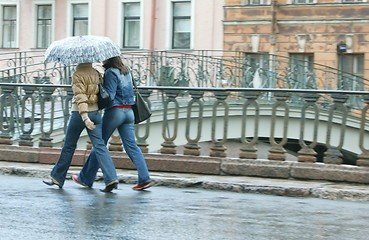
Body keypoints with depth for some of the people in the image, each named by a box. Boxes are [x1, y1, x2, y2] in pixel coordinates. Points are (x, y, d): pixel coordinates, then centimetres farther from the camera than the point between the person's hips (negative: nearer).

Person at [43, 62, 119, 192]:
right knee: (99, 145, 0)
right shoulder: (95, 73, 6)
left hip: (79, 113, -5)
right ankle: (111, 179, -14)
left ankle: (57, 178, 23)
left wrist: (85, 117, -28)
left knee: (69, 146, 9)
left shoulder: (77, 74, -12)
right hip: (95, 112, 5)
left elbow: (80, 96, -21)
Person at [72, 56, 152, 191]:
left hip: (114, 111, -7)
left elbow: (109, 95, -19)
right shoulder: (126, 71, 12)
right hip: (129, 112, 7)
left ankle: (86, 179, 14)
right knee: (131, 146, 4)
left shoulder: (111, 72, -13)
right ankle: (144, 178, -7)